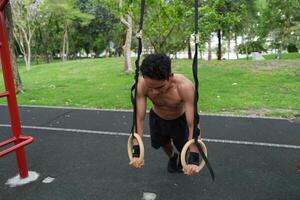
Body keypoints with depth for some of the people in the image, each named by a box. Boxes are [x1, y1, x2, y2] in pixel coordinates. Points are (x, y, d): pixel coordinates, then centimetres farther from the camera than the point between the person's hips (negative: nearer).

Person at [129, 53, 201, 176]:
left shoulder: (185, 86, -41)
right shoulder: (141, 85, -35)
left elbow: (193, 125, -39)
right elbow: (139, 119, -30)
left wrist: (194, 159, -41)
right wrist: (136, 153, -33)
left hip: (180, 120, -2)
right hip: (157, 118, 2)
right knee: (161, 143, 20)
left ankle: (182, 159, 43)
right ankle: (172, 158, 56)